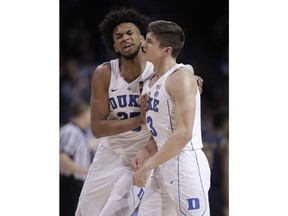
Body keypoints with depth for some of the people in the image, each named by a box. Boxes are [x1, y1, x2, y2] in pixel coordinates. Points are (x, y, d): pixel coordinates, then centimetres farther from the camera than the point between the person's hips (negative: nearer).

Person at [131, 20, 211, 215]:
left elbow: (184, 134, -21)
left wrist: (148, 166, -20)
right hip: (163, 166, 9)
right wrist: (145, 153, 3)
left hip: (185, 164, -9)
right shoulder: (150, 83, 15)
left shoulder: (181, 78, -13)